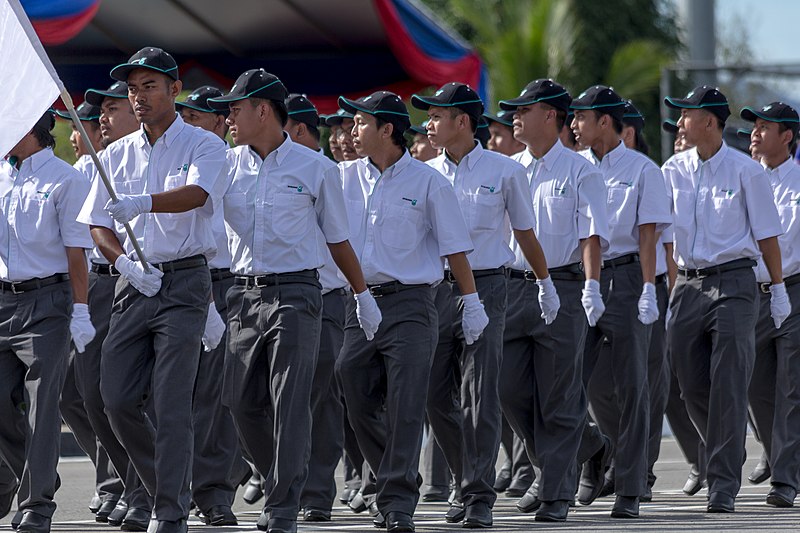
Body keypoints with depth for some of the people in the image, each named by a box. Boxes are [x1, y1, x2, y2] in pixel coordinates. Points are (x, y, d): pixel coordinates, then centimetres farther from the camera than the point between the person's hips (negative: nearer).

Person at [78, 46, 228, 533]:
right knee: (118, 400, 1)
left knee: (172, 405, -11)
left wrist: (143, 203, -40)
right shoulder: (118, 155, 15)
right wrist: (124, 261, -7)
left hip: (184, 281, -5)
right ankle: (169, 491, 21)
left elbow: (195, 194, -22)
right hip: (134, 286, 5)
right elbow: (98, 224, 14)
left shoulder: (204, 145, -2)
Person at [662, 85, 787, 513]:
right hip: (687, 284, 5)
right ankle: (726, 459, 28)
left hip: (733, 284, -5)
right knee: (693, 388, 6)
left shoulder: (745, 170, -3)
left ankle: (723, 486, -9)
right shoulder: (674, 170, 9)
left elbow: (766, 234, 1)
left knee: (728, 388, -9)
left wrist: (778, 289, 0)